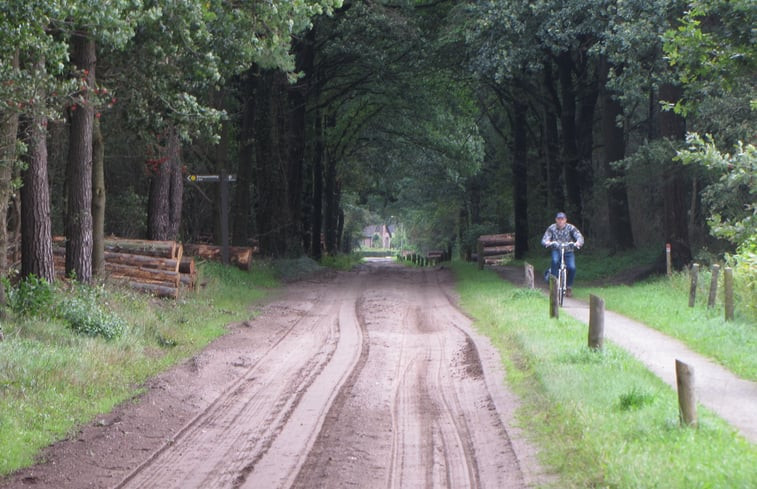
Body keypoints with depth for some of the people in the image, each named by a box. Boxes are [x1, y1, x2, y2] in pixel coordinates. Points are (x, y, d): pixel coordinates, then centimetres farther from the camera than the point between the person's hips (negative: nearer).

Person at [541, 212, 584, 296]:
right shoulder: (551, 228, -4)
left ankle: (569, 286, 0)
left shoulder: (571, 228, -6)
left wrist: (578, 242, -44)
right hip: (557, 251, 0)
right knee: (555, 260, -35)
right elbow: (544, 240, -13)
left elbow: (579, 236, -19)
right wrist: (547, 243, -38)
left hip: (568, 252, 0)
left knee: (572, 268, -25)